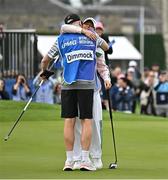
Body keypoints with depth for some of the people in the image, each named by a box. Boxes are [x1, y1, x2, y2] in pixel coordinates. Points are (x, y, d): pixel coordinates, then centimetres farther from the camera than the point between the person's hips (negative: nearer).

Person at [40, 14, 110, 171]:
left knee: (69, 121, 3)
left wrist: (44, 72, 34)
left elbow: (45, 60, 15)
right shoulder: (91, 35, 10)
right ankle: (85, 160, -4)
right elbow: (106, 47, 29)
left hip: (68, 84, 1)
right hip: (86, 84, -1)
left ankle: (69, 161, 3)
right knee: (87, 121, 0)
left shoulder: (61, 39, 9)